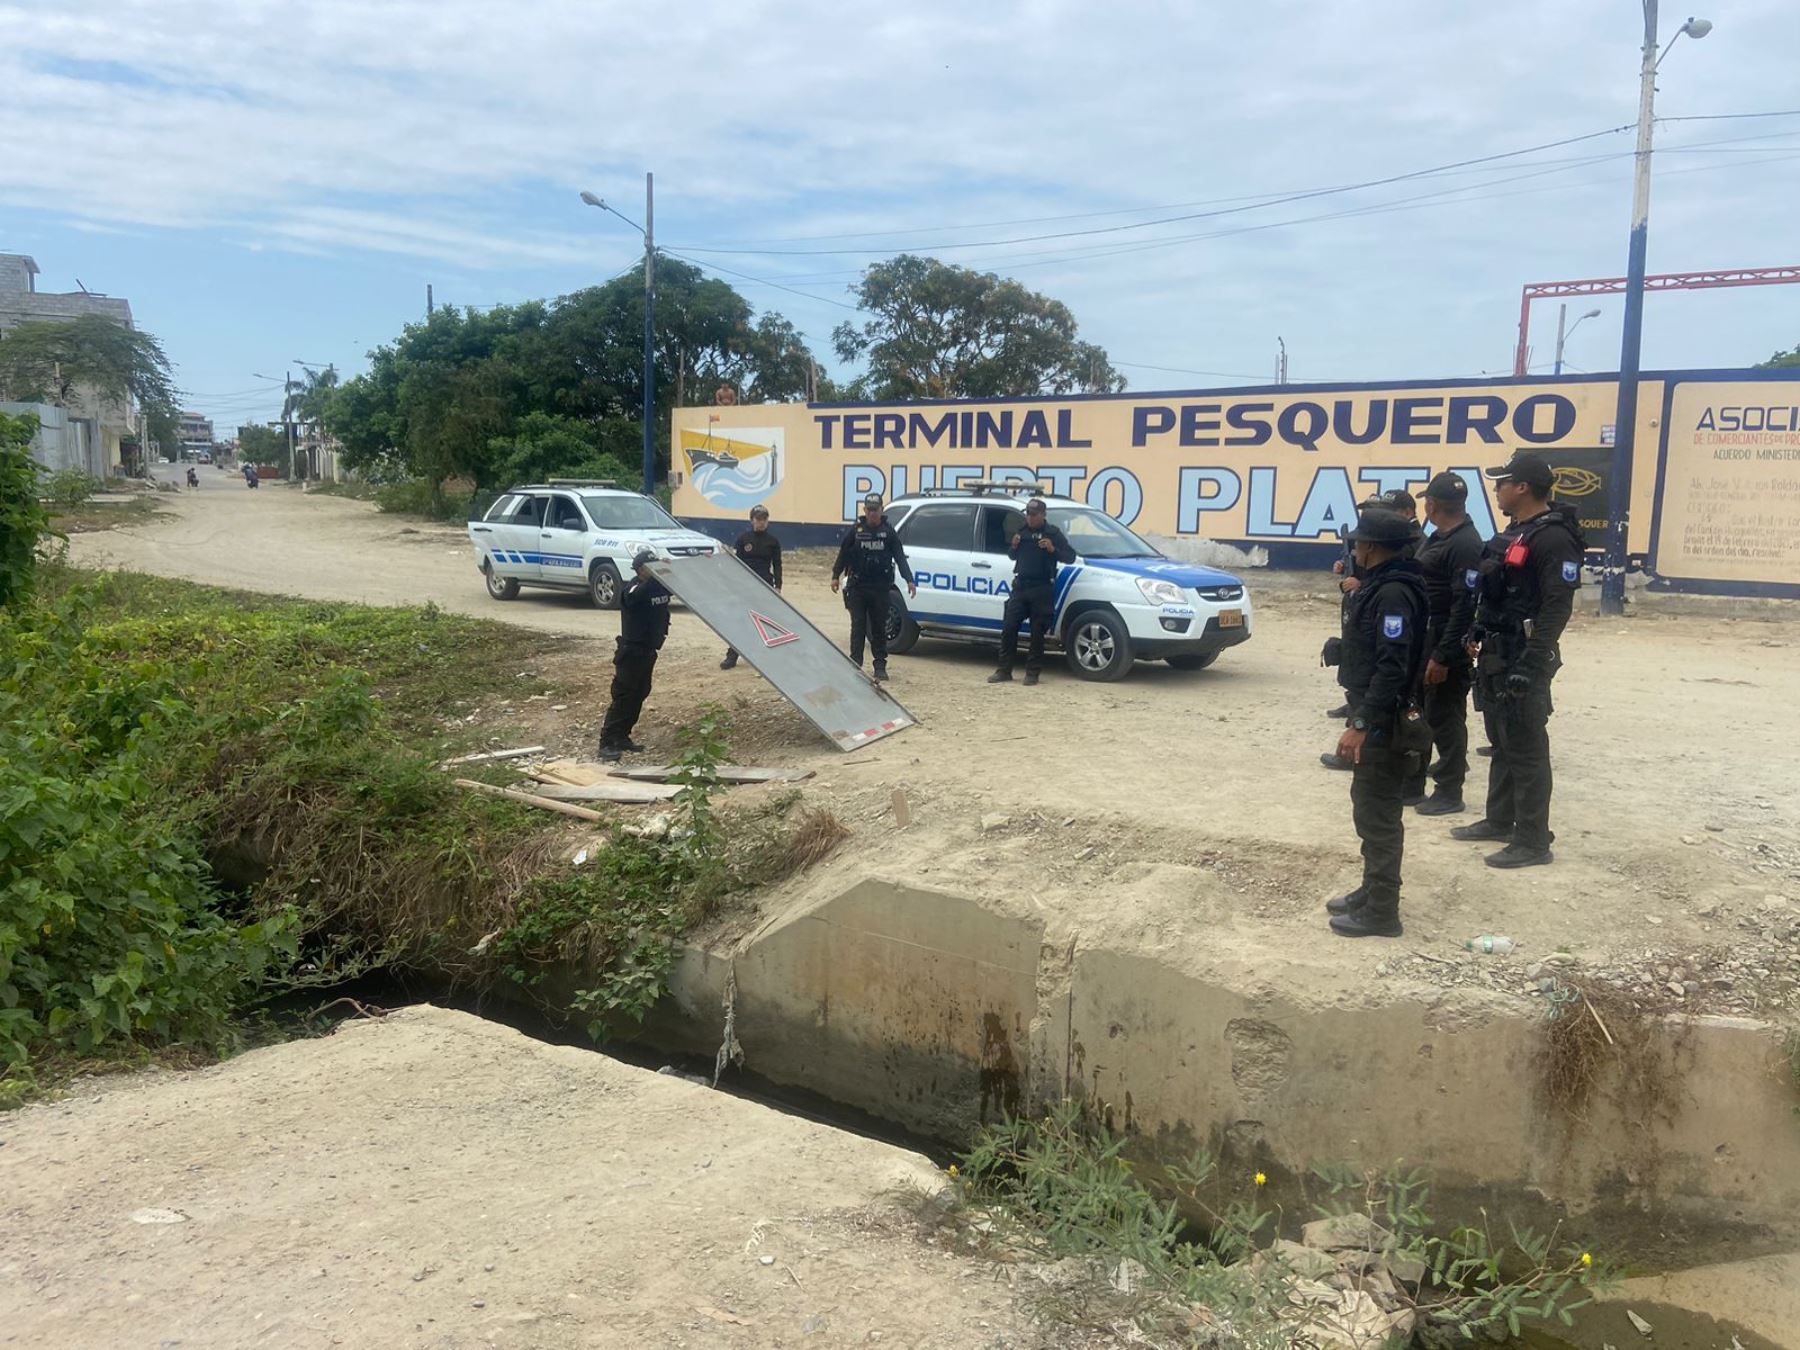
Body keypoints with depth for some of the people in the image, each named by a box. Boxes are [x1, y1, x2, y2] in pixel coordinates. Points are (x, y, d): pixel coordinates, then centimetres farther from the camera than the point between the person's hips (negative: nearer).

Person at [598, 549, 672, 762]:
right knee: (623, 696, -9)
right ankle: (607, 743, -8)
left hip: (649, 650, 8)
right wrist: (656, 576, -51)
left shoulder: (661, 586, 5)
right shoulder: (632, 590, -17)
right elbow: (638, 595, -40)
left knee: (640, 694, 12)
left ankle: (622, 736, 22)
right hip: (632, 651, -8)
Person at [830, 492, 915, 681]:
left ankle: (880, 666, 10)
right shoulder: (856, 530, 3)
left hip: (880, 588, 0)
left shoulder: (888, 531, 3)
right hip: (857, 587, 0)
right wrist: (836, 576, 3)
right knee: (858, 627, 0)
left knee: (879, 628, 5)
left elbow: (900, 557, 1)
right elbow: (843, 554, 7)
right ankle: (855, 664, 4)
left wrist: (909, 579, -8)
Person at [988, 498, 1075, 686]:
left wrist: (1053, 550, -23)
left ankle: (1032, 673, 7)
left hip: (1042, 589, -4)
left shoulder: (1053, 533, -3)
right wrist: (1013, 546, 0)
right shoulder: (1021, 531, 12)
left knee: (1037, 633, 0)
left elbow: (1070, 556, -6)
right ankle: (1004, 671, 6)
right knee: (1008, 629, 0)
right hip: (1020, 586, 5)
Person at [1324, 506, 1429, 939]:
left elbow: (1392, 669, -26)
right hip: (1375, 716, 10)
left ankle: (1381, 911, 6)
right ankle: (1372, 892, 30)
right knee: (1369, 807, 18)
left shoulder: (1394, 593, -20)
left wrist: (1361, 724, -26)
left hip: (1382, 722, -10)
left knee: (1378, 814, -3)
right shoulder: (1381, 585, 11)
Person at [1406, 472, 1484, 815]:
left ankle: (1449, 793, 10)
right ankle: (1411, 785, 24)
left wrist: (1443, 656, -24)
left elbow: (1465, 607, -23)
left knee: (1444, 719, -1)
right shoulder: (1438, 538, 13)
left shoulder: (1466, 545, -18)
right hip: (1423, 642, 10)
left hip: (1446, 648, -10)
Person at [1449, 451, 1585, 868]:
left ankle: (1534, 841, 3)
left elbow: (1557, 610, -22)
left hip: (1524, 661, -10)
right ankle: (1499, 821, 29)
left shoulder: (1554, 539, -17)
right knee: (1502, 744, 18)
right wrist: (1476, 636, 15)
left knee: (1526, 750, -4)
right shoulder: (1514, 534, 14)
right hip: (1496, 657, 10)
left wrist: (1530, 666, -25)